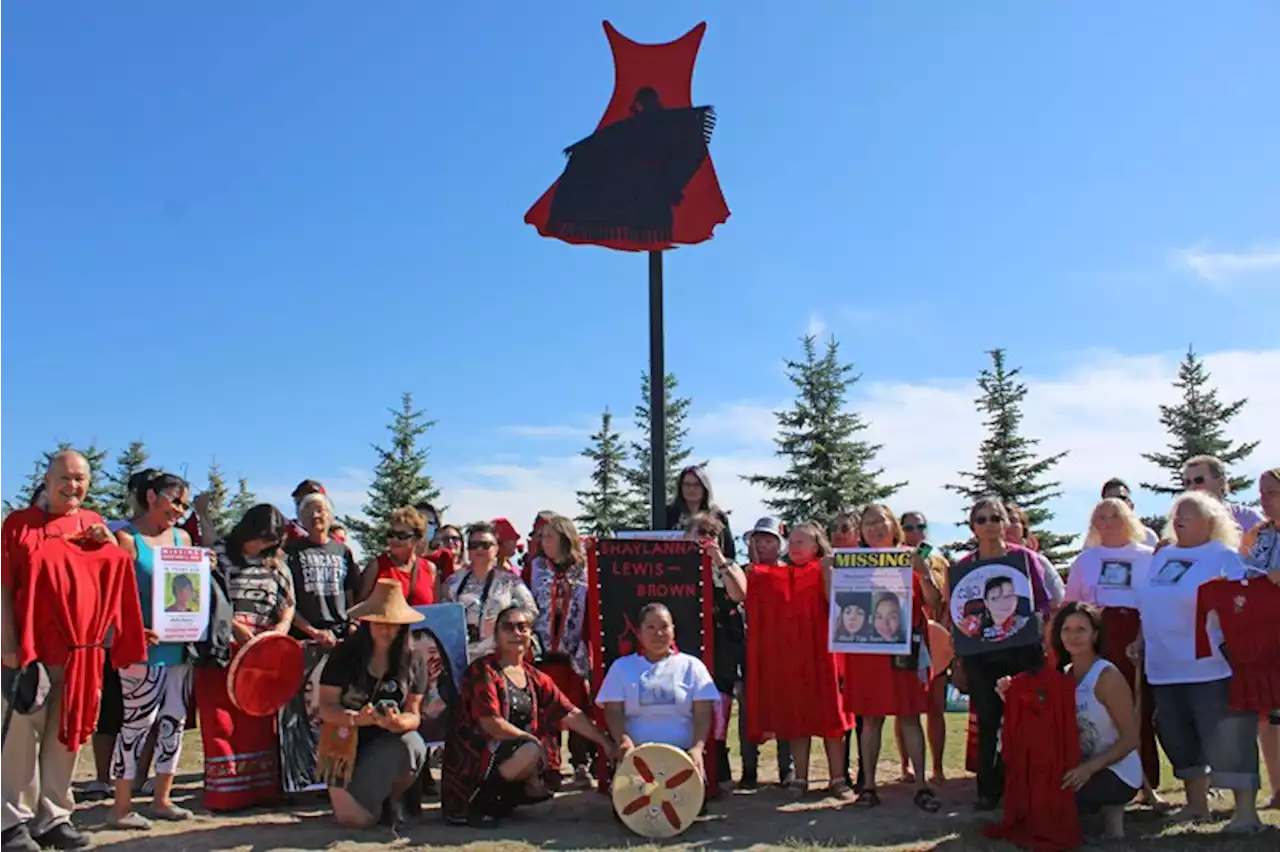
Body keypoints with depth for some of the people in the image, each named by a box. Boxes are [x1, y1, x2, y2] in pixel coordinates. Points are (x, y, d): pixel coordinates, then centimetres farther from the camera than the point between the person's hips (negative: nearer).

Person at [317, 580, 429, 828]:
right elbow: (326, 708, -6)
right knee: (353, 817, -25)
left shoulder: (414, 662, 2)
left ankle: (391, 799, -2)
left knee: (412, 745, -35)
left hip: (390, 742, 2)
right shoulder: (344, 654, -3)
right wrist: (357, 718, -26)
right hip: (347, 739, -2)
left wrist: (399, 722, -26)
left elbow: (414, 714, -1)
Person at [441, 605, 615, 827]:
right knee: (530, 751, -29)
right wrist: (533, 740, -12)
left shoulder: (535, 678, 9)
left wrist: (606, 743, -3)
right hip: (473, 756, -8)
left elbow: (571, 714, 5)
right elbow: (490, 723, -18)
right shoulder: (483, 670, -10)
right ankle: (478, 803, -11)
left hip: (508, 754, 8)